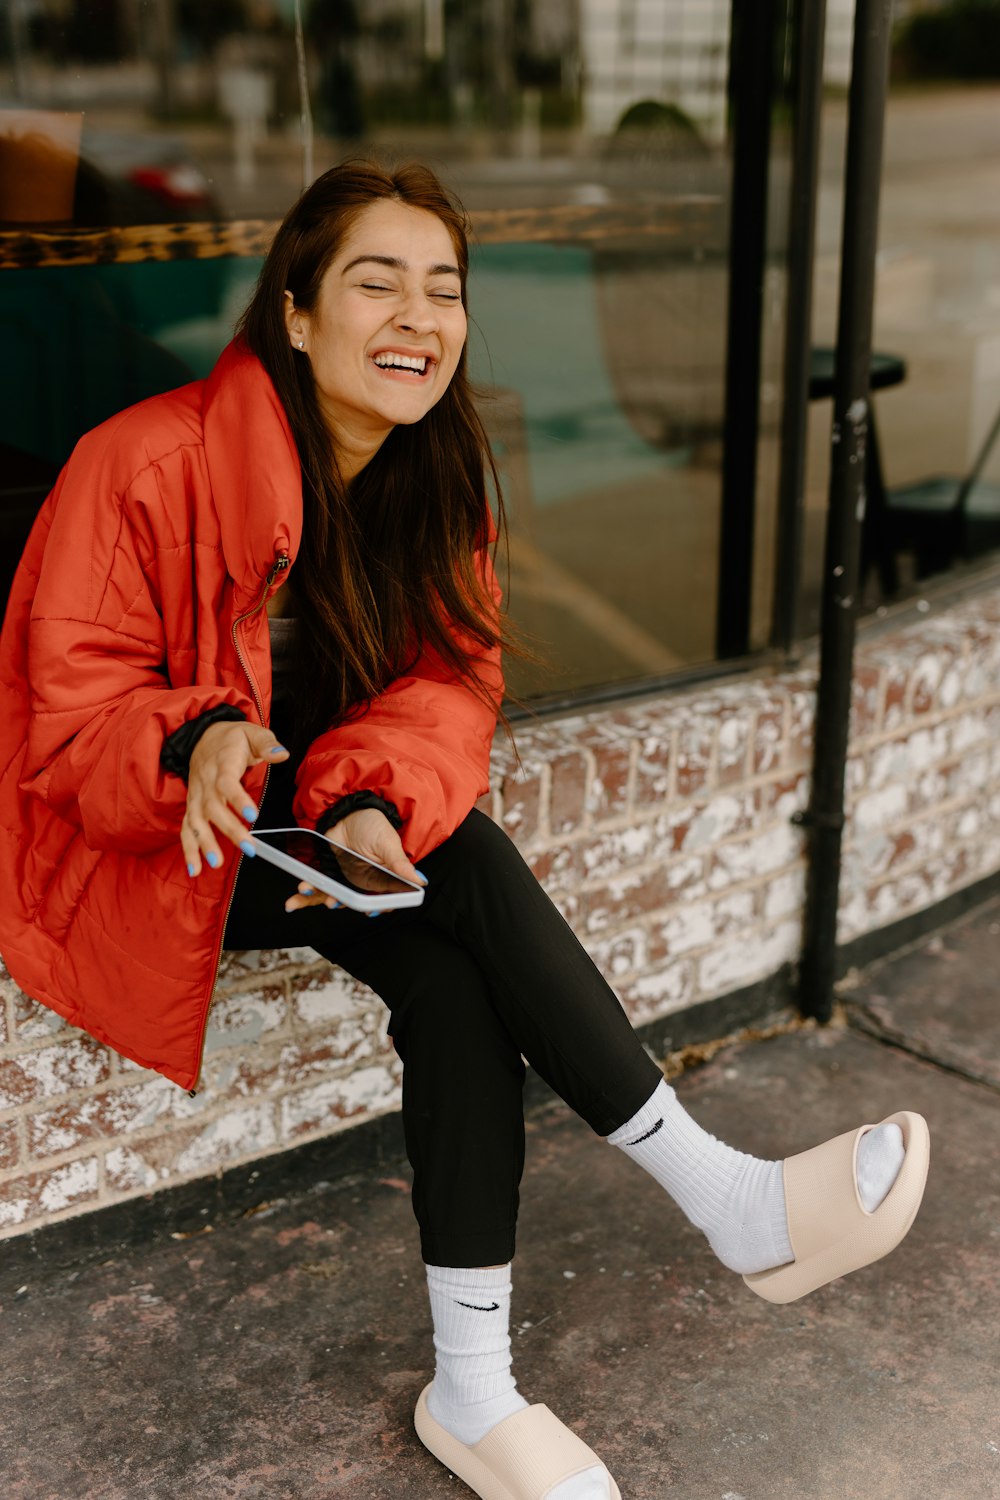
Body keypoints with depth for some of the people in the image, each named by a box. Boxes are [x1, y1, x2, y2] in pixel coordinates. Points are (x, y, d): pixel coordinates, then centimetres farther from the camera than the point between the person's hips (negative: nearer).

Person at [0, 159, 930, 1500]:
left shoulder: (435, 478, -1)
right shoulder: (149, 463, -19)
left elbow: (448, 683, -7)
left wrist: (376, 804, -28)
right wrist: (194, 741, -37)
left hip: (330, 827, 5)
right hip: (146, 854, -5)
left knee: (451, 975, -25)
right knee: (463, 860, -28)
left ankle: (473, 1390, -15)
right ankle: (728, 1200, -22)